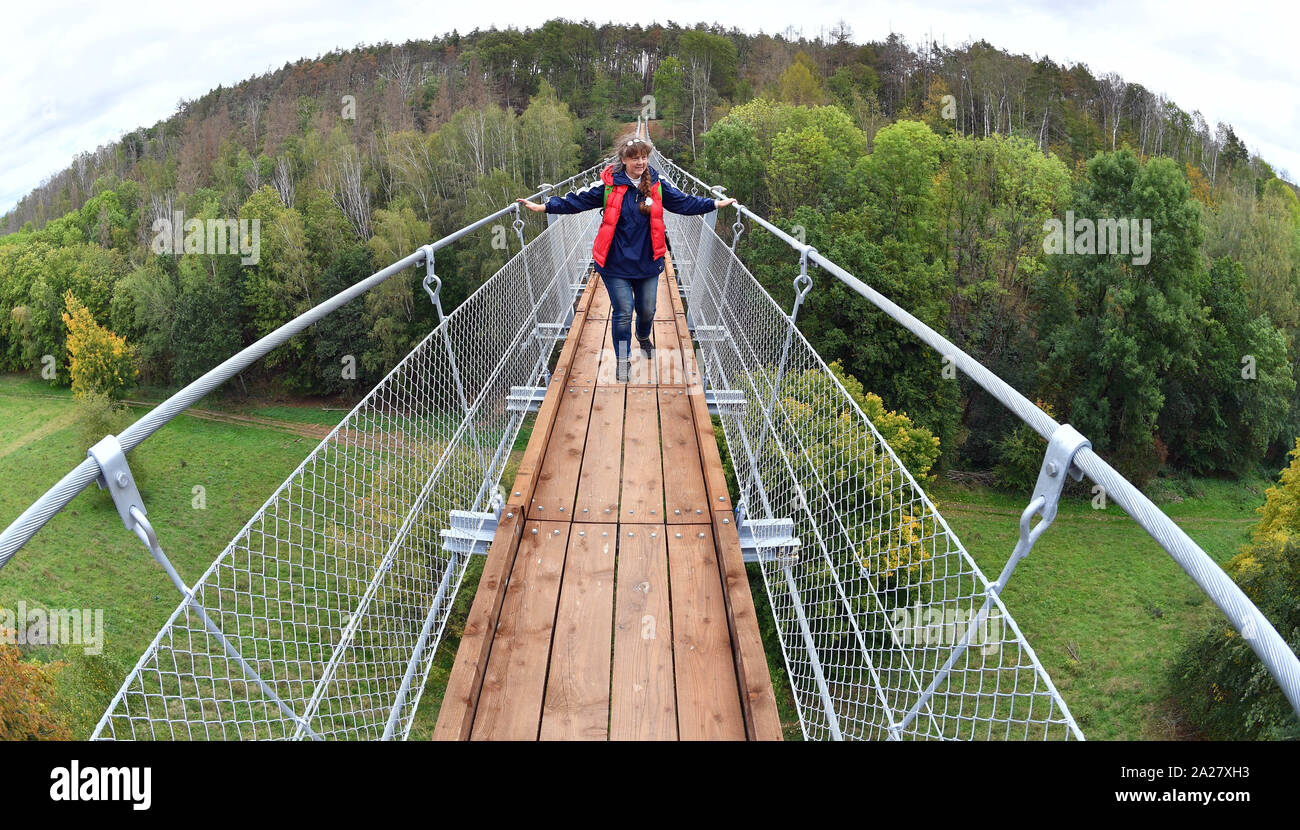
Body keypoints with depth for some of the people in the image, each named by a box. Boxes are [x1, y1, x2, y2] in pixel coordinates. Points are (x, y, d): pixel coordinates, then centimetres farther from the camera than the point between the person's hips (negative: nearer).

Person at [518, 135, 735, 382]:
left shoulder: (657, 186, 1)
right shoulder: (610, 185, -7)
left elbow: (685, 203, 10)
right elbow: (579, 201, -6)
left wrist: (715, 203, 6)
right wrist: (544, 206, -13)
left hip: (647, 262, 3)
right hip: (616, 263, -3)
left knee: (647, 310, 12)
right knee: (623, 312, -4)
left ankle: (643, 336, 48)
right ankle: (622, 359, 16)